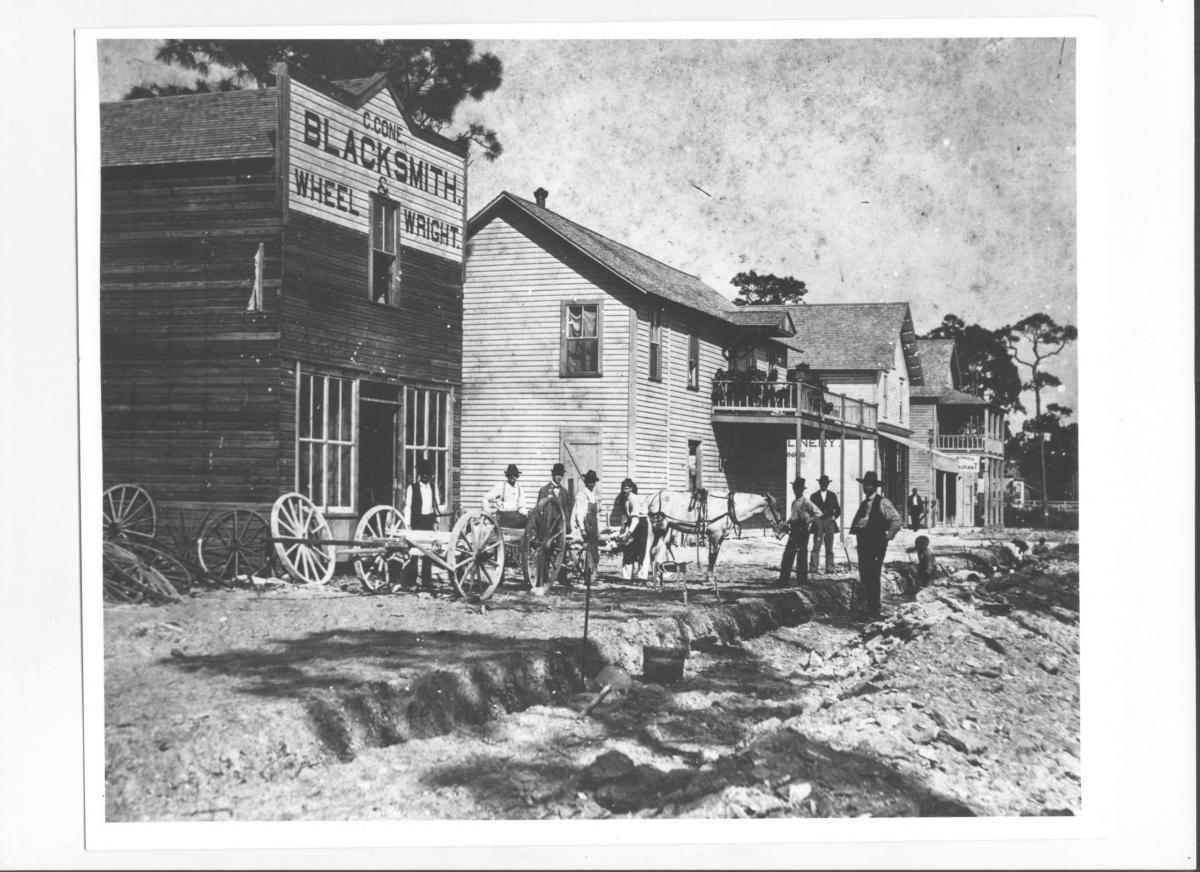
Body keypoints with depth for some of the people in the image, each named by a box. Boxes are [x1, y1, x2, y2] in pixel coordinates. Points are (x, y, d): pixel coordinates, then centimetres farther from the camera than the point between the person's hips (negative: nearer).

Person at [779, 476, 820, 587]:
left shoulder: (806, 502, -10)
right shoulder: (794, 502, 15)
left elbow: (818, 513, -15)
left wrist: (807, 522, -15)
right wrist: (788, 524, 10)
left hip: (802, 531, -7)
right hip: (793, 531, 7)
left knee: (801, 555, -3)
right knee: (788, 554, 5)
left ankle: (802, 580, 3)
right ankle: (784, 579, 7)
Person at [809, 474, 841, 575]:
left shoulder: (832, 495, 13)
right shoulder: (814, 496, 10)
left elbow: (838, 510, 15)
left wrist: (834, 517, 1)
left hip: (829, 523, 1)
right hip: (818, 524, -1)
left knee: (829, 547, 1)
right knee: (816, 546, -8)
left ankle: (829, 568, 2)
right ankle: (813, 567, -10)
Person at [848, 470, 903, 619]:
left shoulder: (882, 502, -4)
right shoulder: (864, 504, 19)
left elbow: (897, 520, -10)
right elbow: (857, 521, 28)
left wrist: (888, 536, -11)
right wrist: (854, 529, 9)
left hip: (876, 544, -7)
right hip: (863, 543, 7)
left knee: (873, 577, -9)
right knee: (864, 575, 7)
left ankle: (874, 610, -4)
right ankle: (869, 605, 18)